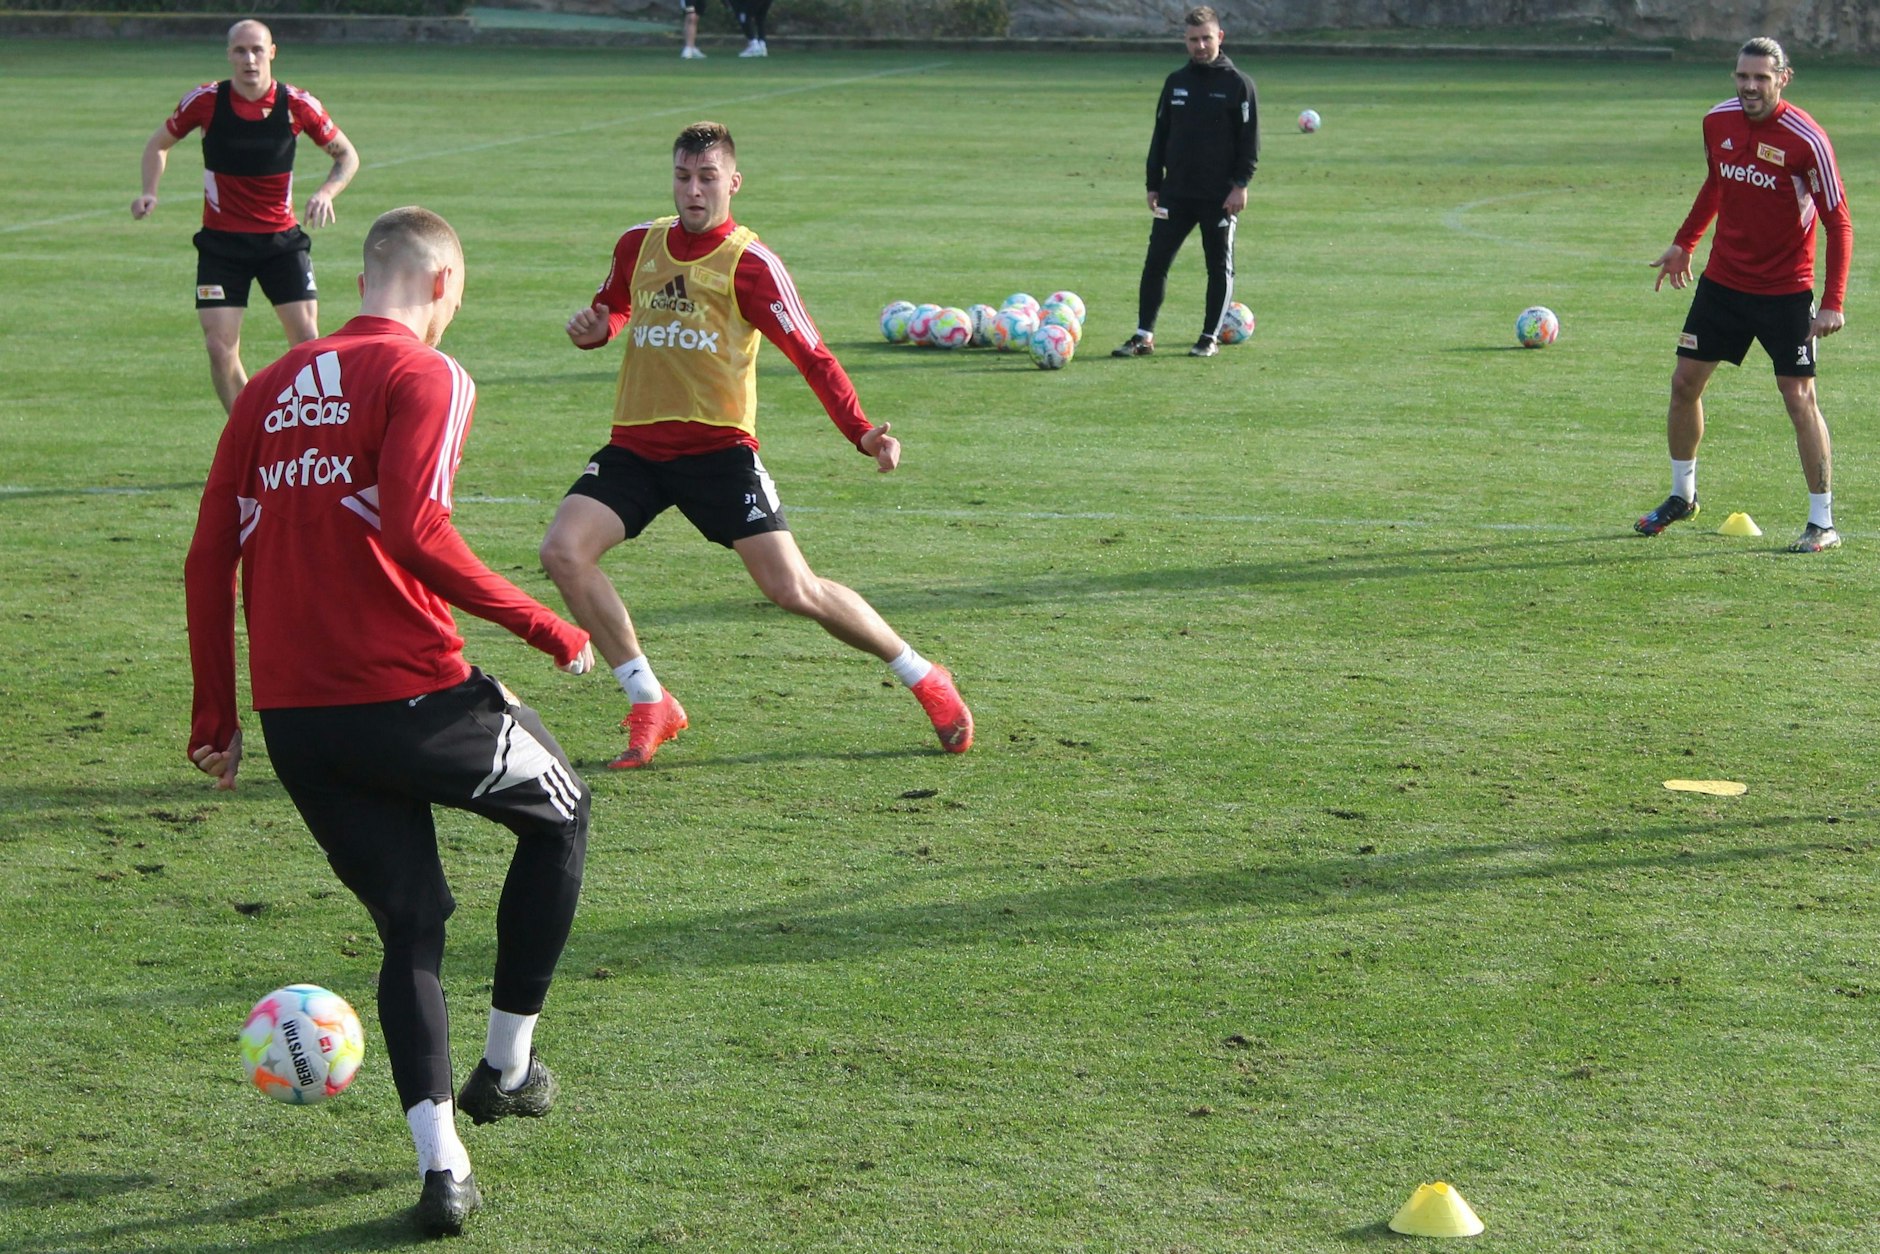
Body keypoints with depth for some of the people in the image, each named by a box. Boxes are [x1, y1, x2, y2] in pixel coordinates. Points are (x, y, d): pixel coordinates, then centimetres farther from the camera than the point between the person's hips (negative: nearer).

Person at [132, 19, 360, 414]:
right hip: (221, 241, 0)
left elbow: (347, 155, 4)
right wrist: (149, 191, -8)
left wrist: (326, 192, -15)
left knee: (307, 340, -9)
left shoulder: (297, 105, -8)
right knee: (220, 349, -6)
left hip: (281, 239, 0)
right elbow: (159, 144, 9)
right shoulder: (205, 100, -8)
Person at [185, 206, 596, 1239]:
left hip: (292, 718, 6)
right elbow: (413, 531, -20)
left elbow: (210, 557, 11)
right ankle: (507, 1068, 24)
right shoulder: (425, 377, -6)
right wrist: (544, 627, -13)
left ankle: (440, 1163, 2)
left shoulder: (272, 387, 14)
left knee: (410, 923, 15)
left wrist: (216, 715, 16)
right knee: (559, 814, 21)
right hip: (408, 699, -6)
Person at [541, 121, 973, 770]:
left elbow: (810, 354, -11)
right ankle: (650, 706, -4)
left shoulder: (749, 263, -8)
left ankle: (923, 678, 11)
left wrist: (861, 431, -25)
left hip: (718, 448, -4)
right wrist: (595, 327, 2)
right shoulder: (639, 245, 7)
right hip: (635, 444, 5)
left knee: (792, 589, -12)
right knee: (562, 551, -17)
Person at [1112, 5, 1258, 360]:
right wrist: (1153, 184, 9)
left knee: (1220, 266, 4)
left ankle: (1210, 338, 13)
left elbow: (1250, 140, -5)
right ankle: (1143, 336, 3)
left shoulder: (1238, 84, -3)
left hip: (1220, 196, -4)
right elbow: (1160, 136, 14)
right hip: (1175, 193, 4)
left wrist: (1240, 184, -13)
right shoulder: (1176, 82, 10)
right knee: (1156, 262, -1)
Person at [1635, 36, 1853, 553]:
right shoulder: (1718, 122, -2)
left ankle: (1823, 523, 0)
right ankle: (1682, 495, 28)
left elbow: (1838, 222, -14)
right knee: (1685, 382, 8)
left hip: (1785, 291, -5)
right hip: (1722, 279, 5)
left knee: (1799, 398, -8)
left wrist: (1833, 303, -20)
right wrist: (1684, 243, 20)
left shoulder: (1806, 140, -19)